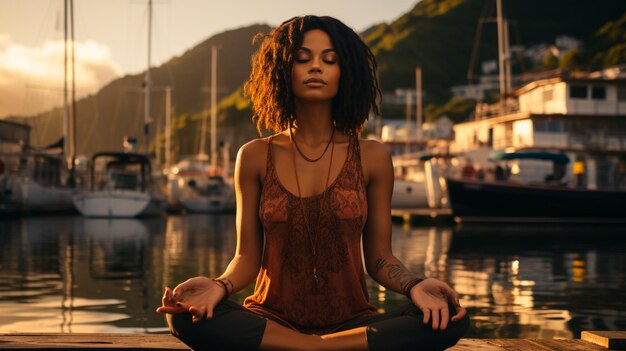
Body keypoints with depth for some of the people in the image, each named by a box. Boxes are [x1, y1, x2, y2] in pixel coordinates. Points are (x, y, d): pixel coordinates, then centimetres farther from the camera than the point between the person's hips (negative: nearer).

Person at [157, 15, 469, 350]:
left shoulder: (371, 157, 3)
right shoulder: (255, 157, 4)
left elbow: (379, 258, 4)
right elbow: (248, 256, 3)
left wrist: (414, 285, -18)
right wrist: (219, 286, -20)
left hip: (352, 320, 0)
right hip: (272, 318, 0)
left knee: (452, 319, -27)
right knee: (185, 317, -31)